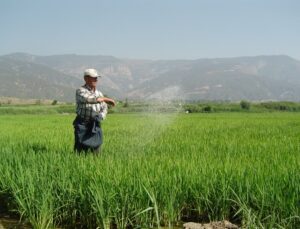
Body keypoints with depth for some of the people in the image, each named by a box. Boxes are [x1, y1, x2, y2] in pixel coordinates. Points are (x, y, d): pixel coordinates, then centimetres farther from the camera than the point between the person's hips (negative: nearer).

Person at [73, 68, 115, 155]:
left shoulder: (99, 93, 13)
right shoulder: (80, 91, -6)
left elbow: (104, 109, 15)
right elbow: (88, 99, -27)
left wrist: (100, 116, -6)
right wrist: (105, 99, -27)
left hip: (95, 125, 5)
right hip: (82, 125, -5)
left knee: (96, 151, 4)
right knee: (81, 150, -5)